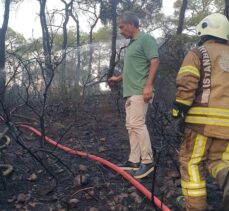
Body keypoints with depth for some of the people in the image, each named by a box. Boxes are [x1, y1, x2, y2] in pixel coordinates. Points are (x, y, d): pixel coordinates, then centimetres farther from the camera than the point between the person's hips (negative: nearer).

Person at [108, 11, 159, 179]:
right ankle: (134, 161, 16)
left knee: (137, 124, -12)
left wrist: (148, 85, -23)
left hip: (140, 91, -10)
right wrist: (118, 78, 31)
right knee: (131, 126, 9)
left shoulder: (146, 39, -6)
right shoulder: (132, 43, 21)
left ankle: (147, 161, -4)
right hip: (130, 92, 10)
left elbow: (155, 61, -15)